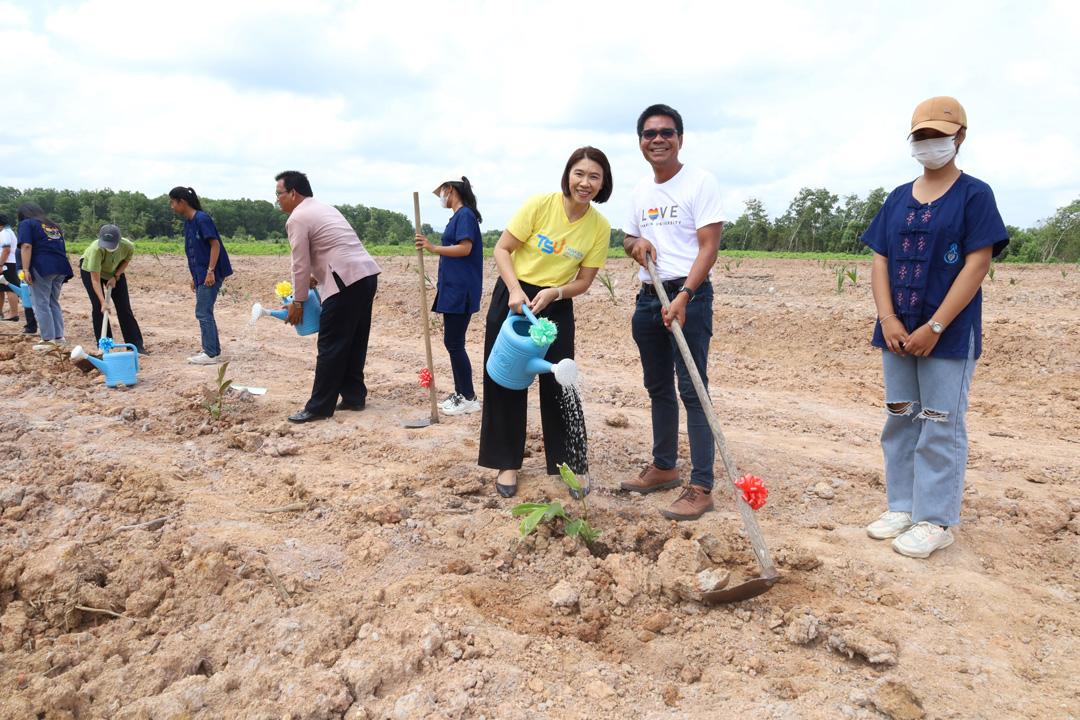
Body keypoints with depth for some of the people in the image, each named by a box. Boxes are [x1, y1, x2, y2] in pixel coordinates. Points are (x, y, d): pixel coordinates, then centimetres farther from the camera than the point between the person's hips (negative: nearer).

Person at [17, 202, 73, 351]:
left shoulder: (26, 224, 6)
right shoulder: (54, 225, 25)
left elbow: (26, 246, -8)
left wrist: (26, 269, -12)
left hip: (42, 268, -6)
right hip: (60, 267, 6)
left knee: (41, 305, -1)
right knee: (54, 303, 14)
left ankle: (49, 340, -2)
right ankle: (59, 338, 12)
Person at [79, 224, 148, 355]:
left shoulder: (128, 246, -33)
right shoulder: (96, 249, -41)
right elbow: (95, 280, -39)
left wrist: (115, 277, -17)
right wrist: (103, 302, -46)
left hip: (115, 272, 3)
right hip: (90, 270, -3)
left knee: (124, 308, -1)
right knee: (98, 306, -11)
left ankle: (136, 345, 2)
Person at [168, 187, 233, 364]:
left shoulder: (201, 219, -13)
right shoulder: (188, 223, 14)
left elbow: (215, 244, -17)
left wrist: (210, 271, -21)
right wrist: (194, 277, 18)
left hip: (211, 274, -9)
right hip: (201, 275, 9)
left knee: (203, 313, -7)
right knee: (205, 313, 11)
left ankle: (211, 354, -2)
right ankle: (213, 350, 18)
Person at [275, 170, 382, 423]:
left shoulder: (297, 218, -4)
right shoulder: (324, 208, 24)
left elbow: (300, 264, -5)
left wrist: (298, 301, 3)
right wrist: (317, 277, 25)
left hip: (347, 282, -9)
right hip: (366, 275, 9)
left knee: (331, 346, -4)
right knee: (355, 342, 16)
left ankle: (319, 407, 1)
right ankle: (354, 396, 23)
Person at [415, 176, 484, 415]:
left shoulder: (465, 214, -11)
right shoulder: (457, 216, 18)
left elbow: (465, 248, -21)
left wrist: (433, 248, -22)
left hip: (460, 292, -10)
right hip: (452, 290, 10)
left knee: (454, 343, -7)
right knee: (452, 342, 11)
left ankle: (469, 398, 0)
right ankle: (460, 393, 19)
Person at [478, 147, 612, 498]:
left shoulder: (600, 227, -8)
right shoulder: (541, 204, -15)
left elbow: (583, 281, -3)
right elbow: (502, 249, -11)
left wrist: (553, 293, -21)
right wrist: (515, 290, -24)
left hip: (556, 305, 1)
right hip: (513, 296, -1)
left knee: (558, 382, 1)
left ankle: (570, 462, 16)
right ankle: (507, 463, 17)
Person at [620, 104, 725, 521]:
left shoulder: (699, 182, -7)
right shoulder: (640, 191, 15)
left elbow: (709, 247, -13)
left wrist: (683, 298, -24)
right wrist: (636, 243, -1)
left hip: (688, 295, -7)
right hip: (648, 297, 7)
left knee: (692, 389, -9)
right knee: (657, 388, 15)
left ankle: (701, 487, -5)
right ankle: (664, 467, 29)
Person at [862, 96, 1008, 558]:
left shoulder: (974, 194, -4)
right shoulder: (898, 199, 11)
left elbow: (977, 265, -11)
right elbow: (880, 261, 6)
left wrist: (935, 327, -16)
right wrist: (888, 319, -8)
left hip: (949, 334, -5)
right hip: (898, 331, 6)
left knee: (941, 426, 0)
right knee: (899, 420, 12)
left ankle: (936, 520, 10)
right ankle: (901, 507, 24)